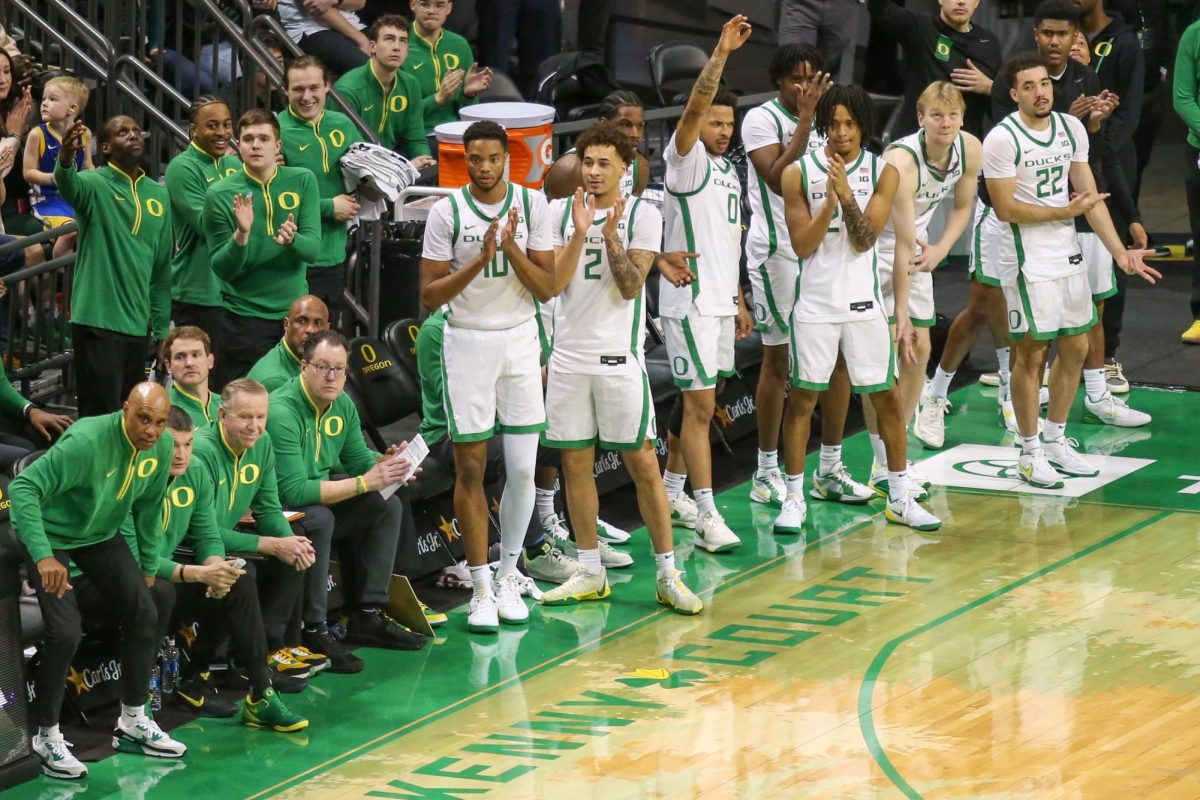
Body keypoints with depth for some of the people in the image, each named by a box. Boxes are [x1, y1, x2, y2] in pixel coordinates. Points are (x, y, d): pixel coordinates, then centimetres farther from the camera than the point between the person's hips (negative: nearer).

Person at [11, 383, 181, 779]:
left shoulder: (161, 448, -11)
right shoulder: (87, 442, -34)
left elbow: (148, 506, 7)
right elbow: (23, 487, -38)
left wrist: (148, 567, 14)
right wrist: (42, 556, -46)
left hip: (100, 535, 7)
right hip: (51, 534, -7)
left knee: (144, 611, 1)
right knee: (65, 631, -18)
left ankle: (133, 722, 18)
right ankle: (47, 737, -1)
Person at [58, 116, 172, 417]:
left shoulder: (159, 196, 13)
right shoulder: (95, 185, -5)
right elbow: (68, 186, -31)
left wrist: (162, 330, 17)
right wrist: (66, 159, -54)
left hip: (137, 325, 6)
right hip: (97, 324, -6)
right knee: (101, 417, -7)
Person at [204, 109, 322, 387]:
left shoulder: (302, 181, 0)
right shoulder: (220, 194, -5)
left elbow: (313, 249, -6)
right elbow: (222, 268, -7)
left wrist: (292, 240, -28)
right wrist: (241, 235, -25)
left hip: (295, 311, 2)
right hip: (245, 318, -2)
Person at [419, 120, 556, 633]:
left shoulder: (532, 205, 0)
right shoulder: (447, 212, -6)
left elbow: (548, 288, -2)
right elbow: (429, 295, -7)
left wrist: (512, 249, -17)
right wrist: (480, 260, -19)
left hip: (520, 341, 2)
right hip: (467, 344, -2)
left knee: (522, 470, 1)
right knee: (470, 470, -1)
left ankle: (508, 578, 18)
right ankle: (481, 589, 4)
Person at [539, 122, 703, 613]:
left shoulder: (642, 215, -1)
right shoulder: (560, 213, 6)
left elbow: (631, 287, -9)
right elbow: (553, 284, -4)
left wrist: (611, 237, -22)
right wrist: (580, 233, -15)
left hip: (619, 357, -3)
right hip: (569, 356, 3)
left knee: (643, 463, -2)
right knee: (575, 463, 8)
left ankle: (668, 575, 2)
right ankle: (590, 573, 18)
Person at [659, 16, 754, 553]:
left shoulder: (728, 170, 15)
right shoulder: (686, 161, -8)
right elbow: (693, 108, -27)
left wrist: (738, 301, 21)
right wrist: (720, 54, -36)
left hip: (720, 302, 8)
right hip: (689, 303, -8)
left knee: (697, 403, 13)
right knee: (699, 406, -8)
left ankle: (672, 493, 24)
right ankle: (707, 515, -9)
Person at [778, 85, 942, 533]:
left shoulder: (883, 173, -1)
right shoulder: (799, 173, -3)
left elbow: (864, 240, -9)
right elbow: (803, 246, -7)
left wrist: (846, 195, -24)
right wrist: (829, 200, -20)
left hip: (863, 302, 1)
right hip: (815, 304, -1)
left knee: (886, 396, 5)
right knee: (802, 396, 2)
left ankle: (900, 498, 15)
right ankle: (794, 499, 11)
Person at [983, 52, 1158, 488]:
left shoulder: (1071, 128, 3)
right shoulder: (1003, 139, -15)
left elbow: (1090, 197, 6)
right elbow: (1005, 209, -16)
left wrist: (1119, 252, 0)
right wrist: (1066, 212, -15)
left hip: (1068, 256, 7)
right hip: (1028, 262, -7)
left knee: (1075, 349, 12)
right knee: (1031, 354, 0)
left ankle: (1054, 440, 27)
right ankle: (1030, 453, 11)